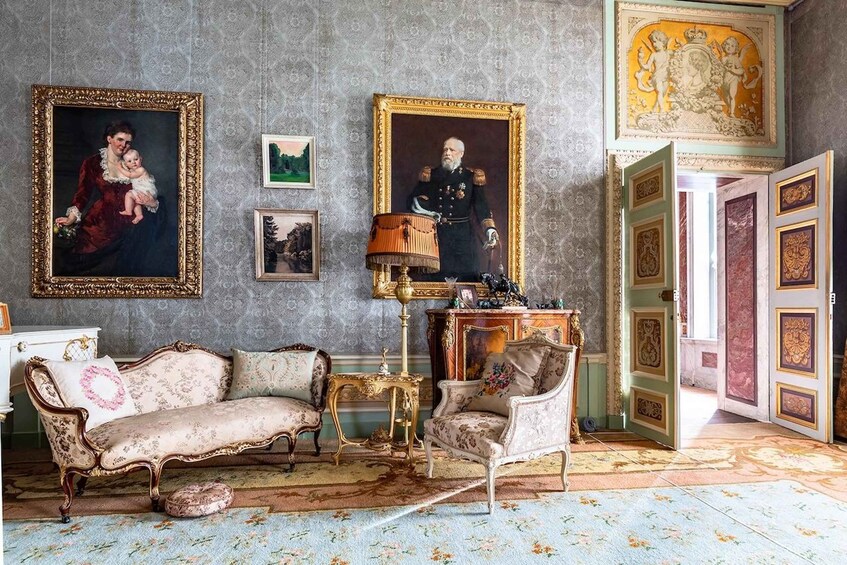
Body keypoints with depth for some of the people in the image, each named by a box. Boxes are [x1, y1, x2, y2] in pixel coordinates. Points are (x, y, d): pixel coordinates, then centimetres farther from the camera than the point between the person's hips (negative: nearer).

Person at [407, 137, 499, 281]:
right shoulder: (430, 174, 11)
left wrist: (490, 229, -19)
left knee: (465, 279, -2)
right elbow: (411, 200, 8)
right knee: (434, 280, 0)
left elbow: (481, 205, -4)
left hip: (462, 238, -1)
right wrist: (418, 203, -16)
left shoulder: (472, 176, 5)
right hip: (435, 236, 1)